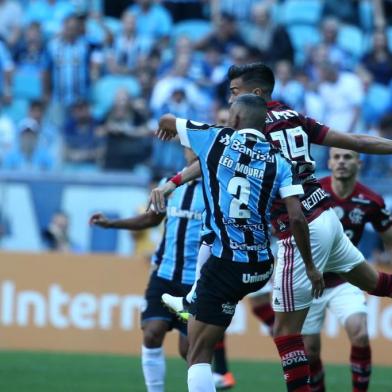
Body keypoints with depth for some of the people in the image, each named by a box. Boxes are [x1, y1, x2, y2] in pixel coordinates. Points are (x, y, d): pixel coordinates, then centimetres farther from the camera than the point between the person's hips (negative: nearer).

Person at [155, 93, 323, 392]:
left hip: (224, 265, -4)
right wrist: (310, 266, 5)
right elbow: (296, 218, -6)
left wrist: (167, 127, 43)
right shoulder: (279, 162, 2)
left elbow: (167, 121, 18)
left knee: (199, 355, -2)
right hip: (261, 267, 4)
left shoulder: (216, 140, 0)